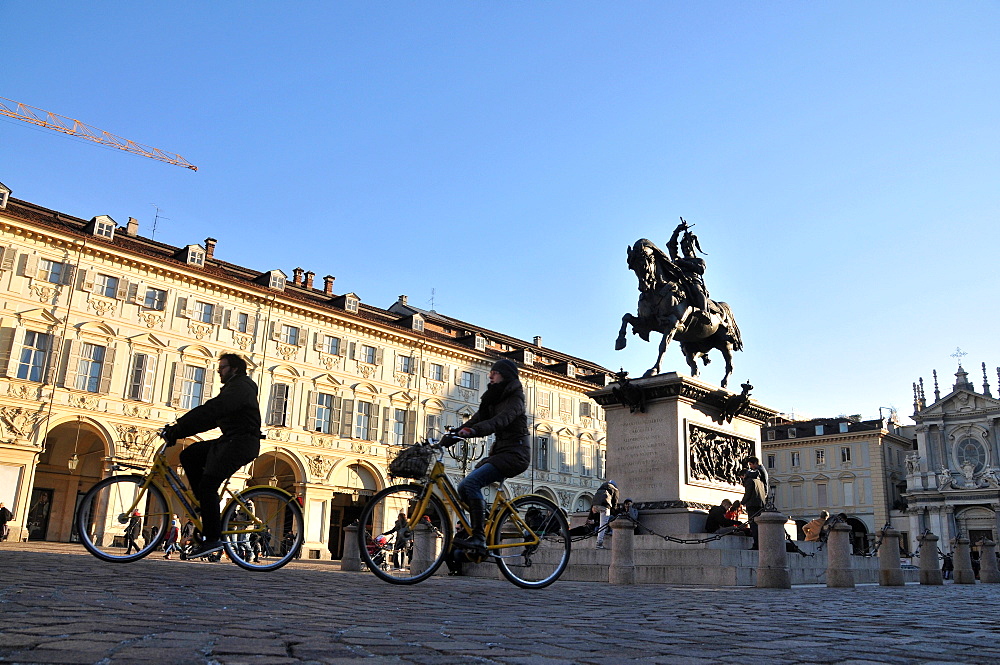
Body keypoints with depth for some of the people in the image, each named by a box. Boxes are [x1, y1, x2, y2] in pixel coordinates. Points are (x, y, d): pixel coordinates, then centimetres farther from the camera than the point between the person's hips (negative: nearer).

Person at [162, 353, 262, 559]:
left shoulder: (240, 387, -11)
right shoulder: (232, 388, 24)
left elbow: (211, 410, -23)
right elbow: (211, 417, 19)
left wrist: (178, 428, -25)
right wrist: (178, 430, 9)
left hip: (241, 442, -10)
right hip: (229, 441, 10)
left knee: (207, 484, -15)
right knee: (189, 455, 5)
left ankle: (212, 539, -14)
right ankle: (208, 505, 5)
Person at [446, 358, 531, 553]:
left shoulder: (515, 398, -10)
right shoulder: (494, 398, 18)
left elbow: (501, 420, -28)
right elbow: (478, 418, 9)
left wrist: (473, 430, -42)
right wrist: (452, 435, -4)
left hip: (515, 453, -9)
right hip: (499, 451, 9)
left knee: (471, 483, -25)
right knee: (464, 488, -2)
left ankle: (479, 538, -25)